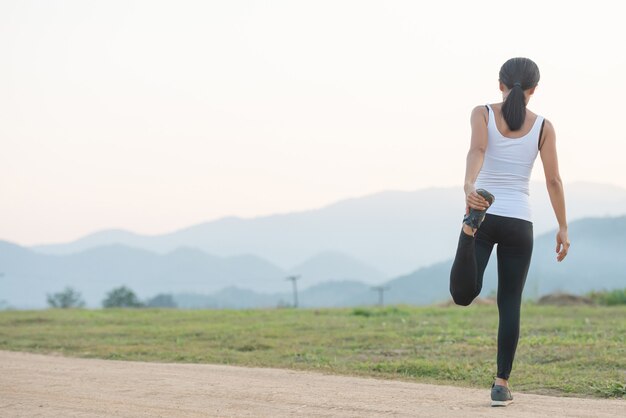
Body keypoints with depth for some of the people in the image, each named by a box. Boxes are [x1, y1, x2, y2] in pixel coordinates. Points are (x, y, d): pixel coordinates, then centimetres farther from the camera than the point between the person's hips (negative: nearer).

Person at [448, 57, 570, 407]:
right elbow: (554, 181, 0)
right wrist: (563, 228, 8)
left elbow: (476, 150, -20)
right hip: (519, 222, 1)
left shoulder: (483, 114, 1)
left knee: (464, 295, -11)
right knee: (510, 305, 9)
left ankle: (471, 225, -37)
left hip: (484, 215, -1)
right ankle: (502, 384, 4)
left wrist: (469, 188, -37)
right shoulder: (543, 126, 2)